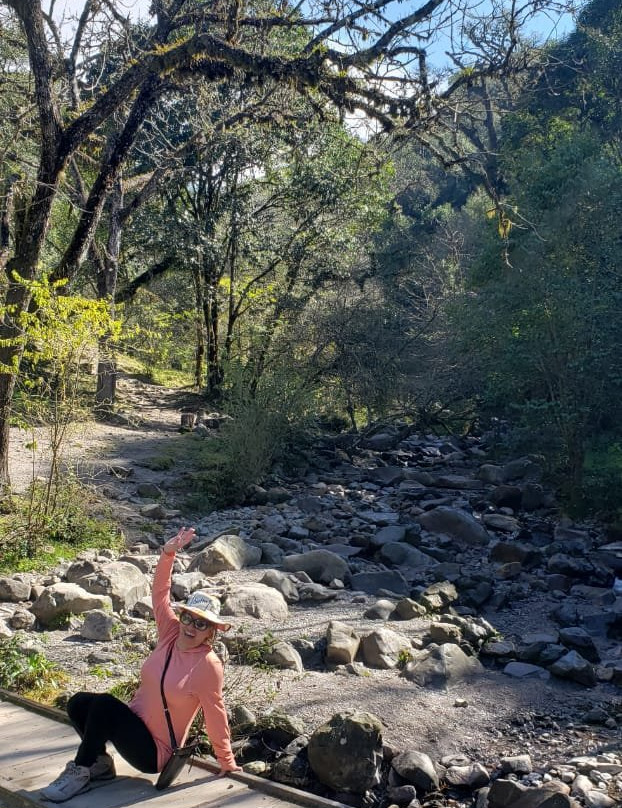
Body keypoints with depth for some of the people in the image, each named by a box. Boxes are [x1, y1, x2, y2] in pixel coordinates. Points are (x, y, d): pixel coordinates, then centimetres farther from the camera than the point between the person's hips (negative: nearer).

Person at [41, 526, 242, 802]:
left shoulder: (209, 666, -19)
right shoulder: (171, 634, -3)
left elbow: (215, 716, -11)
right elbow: (160, 592, -9)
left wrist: (227, 763, -3)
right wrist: (169, 552, -25)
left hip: (155, 752, -7)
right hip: (136, 725, 7)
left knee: (104, 704, -25)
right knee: (78, 703, -12)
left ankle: (80, 774, -10)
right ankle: (100, 763, 5)